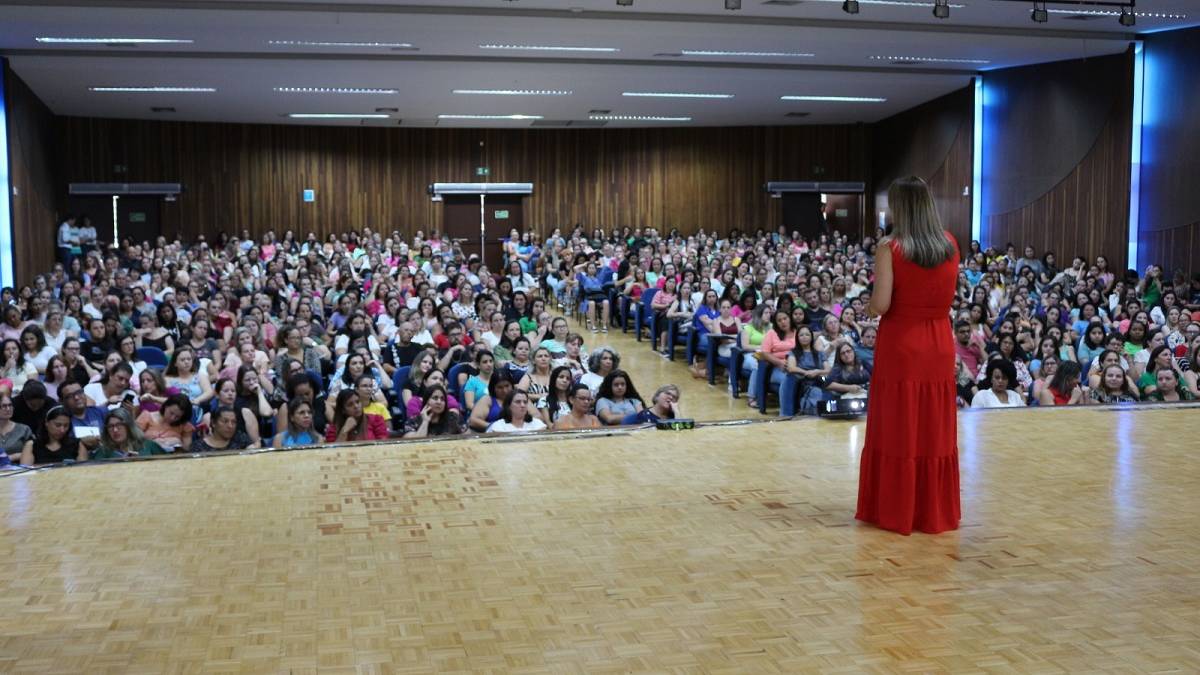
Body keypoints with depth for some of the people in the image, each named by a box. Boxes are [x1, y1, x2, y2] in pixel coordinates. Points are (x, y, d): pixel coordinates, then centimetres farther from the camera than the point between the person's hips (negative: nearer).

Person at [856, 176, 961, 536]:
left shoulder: (890, 247, -13)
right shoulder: (950, 244, 3)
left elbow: (880, 305, -17)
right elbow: (945, 295, 14)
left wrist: (868, 306, 3)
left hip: (899, 348, -4)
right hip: (938, 348, 4)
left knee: (897, 430, 5)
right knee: (934, 430, 12)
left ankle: (894, 509, 13)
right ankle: (934, 510, 21)